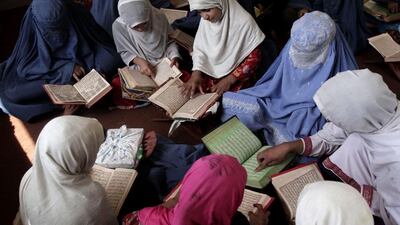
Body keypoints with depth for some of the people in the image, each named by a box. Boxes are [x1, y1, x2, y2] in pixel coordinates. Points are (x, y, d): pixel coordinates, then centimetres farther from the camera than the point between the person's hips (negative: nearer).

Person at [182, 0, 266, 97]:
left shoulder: (244, 22, -21)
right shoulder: (206, 19, -6)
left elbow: (254, 57, -14)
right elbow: (199, 48, 2)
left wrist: (229, 80, -19)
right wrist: (196, 73, -16)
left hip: (236, 75, -4)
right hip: (210, 72, 5)